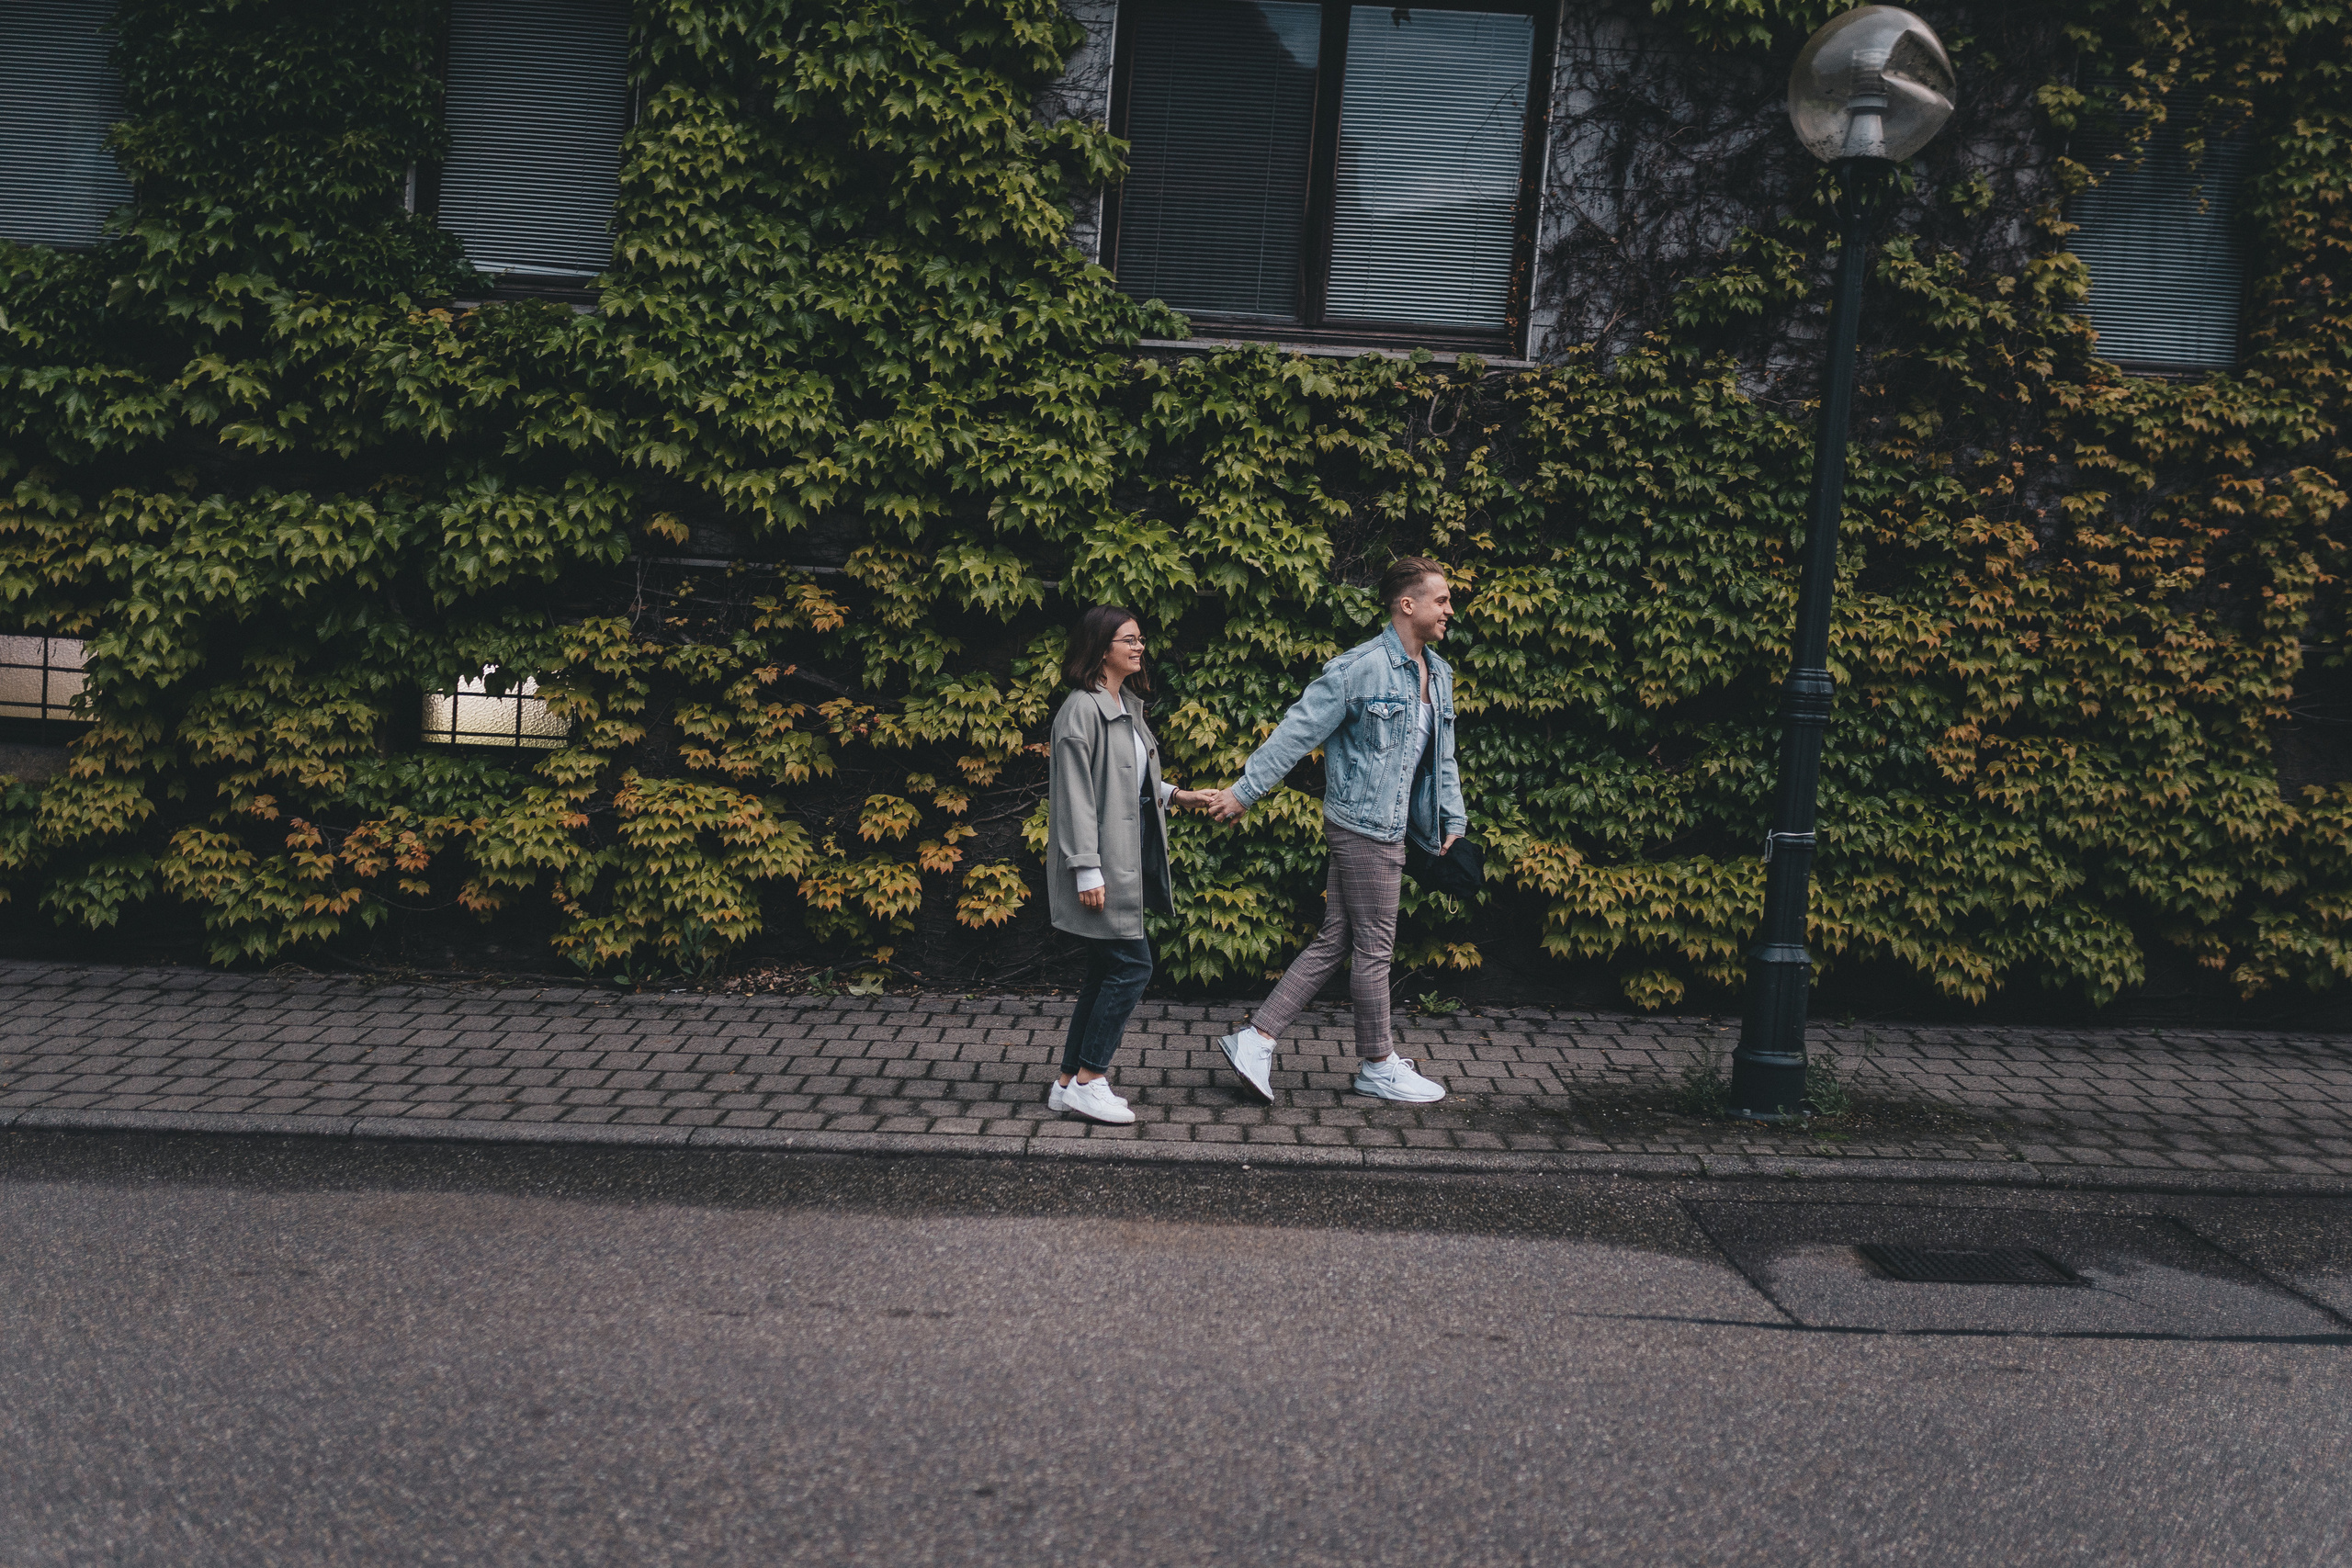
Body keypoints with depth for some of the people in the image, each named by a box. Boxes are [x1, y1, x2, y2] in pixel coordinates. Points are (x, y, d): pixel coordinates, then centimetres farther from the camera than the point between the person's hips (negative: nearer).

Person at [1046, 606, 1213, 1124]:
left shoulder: (1128, 706, 15)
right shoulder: (1082, 709, -14)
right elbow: (1076, 794, -17)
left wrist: (1175, 794, 15)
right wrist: (1087, 869, -20)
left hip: (1129, 858, 10)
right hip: (1102, 862, -10)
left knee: (1107, 972, 10)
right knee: (1132, 966, -8)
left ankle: (1071, 1082, 17)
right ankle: (1089, 1081, 1)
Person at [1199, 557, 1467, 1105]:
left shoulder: (1439, 674, 12)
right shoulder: (1359, 668, -15)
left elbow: (1442, 755, 22)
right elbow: (1296, 732, -13)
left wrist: (1452, 823, 21)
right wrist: (1243, 792, -12)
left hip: (1391, 829, 9)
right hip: (1363, 827, -9)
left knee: (1334, 942, 9)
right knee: (1374, 947, 3)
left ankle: (1256, 1039, 13)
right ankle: (1377, 1065, 17)